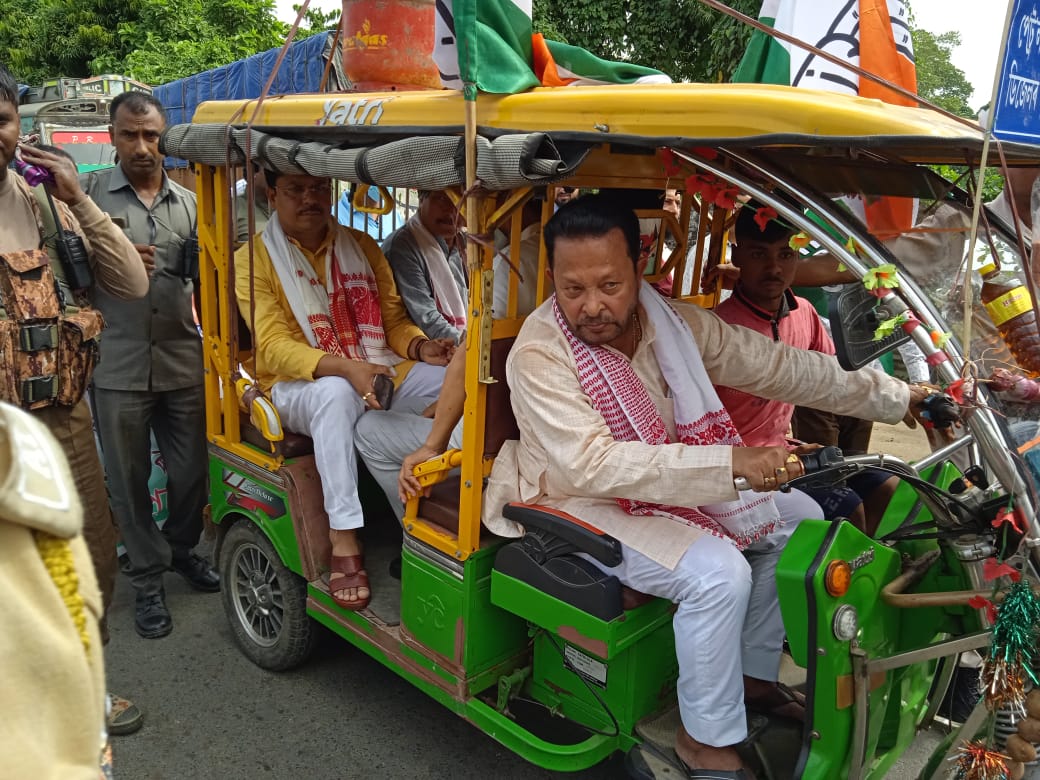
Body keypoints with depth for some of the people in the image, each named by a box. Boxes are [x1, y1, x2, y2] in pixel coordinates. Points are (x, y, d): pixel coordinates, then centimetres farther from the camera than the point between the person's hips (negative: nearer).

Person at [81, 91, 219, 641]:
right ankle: (148, 580, 24)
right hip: (117, 364, -2)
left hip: (183, 360, 2)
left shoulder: (189, 203, 10)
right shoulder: (90, 193, 3)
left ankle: (180, 548, 37)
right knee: (129, 480, 7)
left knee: (192, 472, 9)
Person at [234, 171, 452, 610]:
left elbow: (395, 321, 11)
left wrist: (421, 347, -13)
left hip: (378, 376, 4)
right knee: (336, 394, -40)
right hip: (300, 385, -4)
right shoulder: (253, 259, -1)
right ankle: (344, 540, -36)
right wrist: (344, 367, -29)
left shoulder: (363, 247, 12)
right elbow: (274, 346, -12)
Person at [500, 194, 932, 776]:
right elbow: (592, 464, -36)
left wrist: (896, 397, 2)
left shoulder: (676, 324, -7)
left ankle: (754, 677, 20)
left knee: (793, 519, 6)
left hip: (673, 487, 7)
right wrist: (732, 462, -43)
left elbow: (781, 367, 0)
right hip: (582, 505, -7)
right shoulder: (538, 355, -25)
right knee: (718, 573, -25)